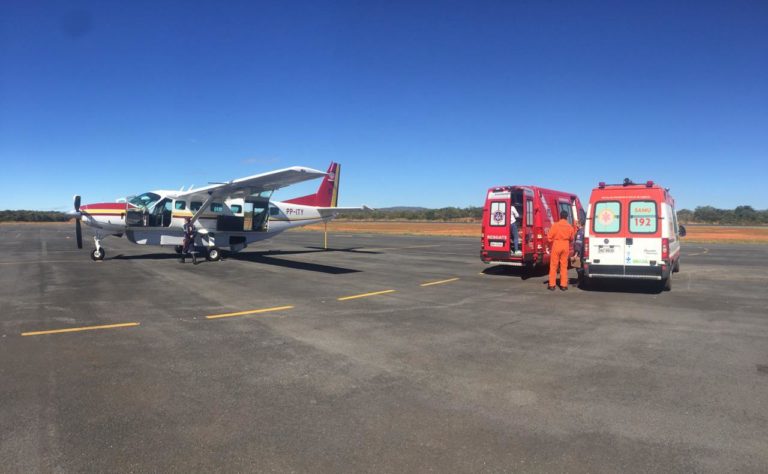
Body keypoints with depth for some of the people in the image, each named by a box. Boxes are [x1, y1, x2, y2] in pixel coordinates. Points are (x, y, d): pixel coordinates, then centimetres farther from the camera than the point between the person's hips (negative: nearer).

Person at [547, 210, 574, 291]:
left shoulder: (555, 225, -9)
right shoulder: (570, 227, 0)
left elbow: (549, 236, -9)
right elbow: (571, 238, 9)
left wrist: (552, 241, 9)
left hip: (556, 245, -3)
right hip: (565, 246, 3)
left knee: (553, 265, 3)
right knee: (564, 265, 9)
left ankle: (552, 285, 4)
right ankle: (564, 285, 10)